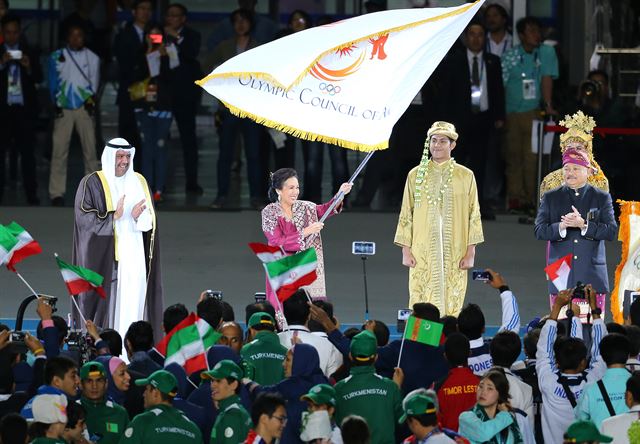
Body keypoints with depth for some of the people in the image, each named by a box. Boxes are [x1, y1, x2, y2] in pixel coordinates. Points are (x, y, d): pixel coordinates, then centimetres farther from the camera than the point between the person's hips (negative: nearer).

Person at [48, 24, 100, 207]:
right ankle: (57, 193, -4)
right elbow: (53, 82, 6)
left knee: (90, 149, -3)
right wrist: (56, 103, -2)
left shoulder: (92, 58, 10)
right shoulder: (56, 57, 7)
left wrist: (91, 98, -7)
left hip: (85, 107, 1)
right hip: (63, 109, -1)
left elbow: (94, 82, 8)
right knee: (59, 150, -6)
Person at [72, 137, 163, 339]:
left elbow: (149, 221, 11)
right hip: (104, 258, -4)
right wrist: (113, 217, -23)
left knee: (132, 305, -1)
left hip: (134, 254, 4)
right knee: (106, 303, -7)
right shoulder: (92, 184, -2)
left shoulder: (139, 182, 12)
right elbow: (84, 218, -10)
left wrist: (137, 217, -12)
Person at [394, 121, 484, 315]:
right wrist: (406, 251, 1)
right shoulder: (416, 175, 6)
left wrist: (471, 252, -2)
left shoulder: (466, 176, 4)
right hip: (423, 253, 0)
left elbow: (474, 215, 4)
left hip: (454, 253, 0)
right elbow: (406, 215, 8)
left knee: (451, 306, -2)